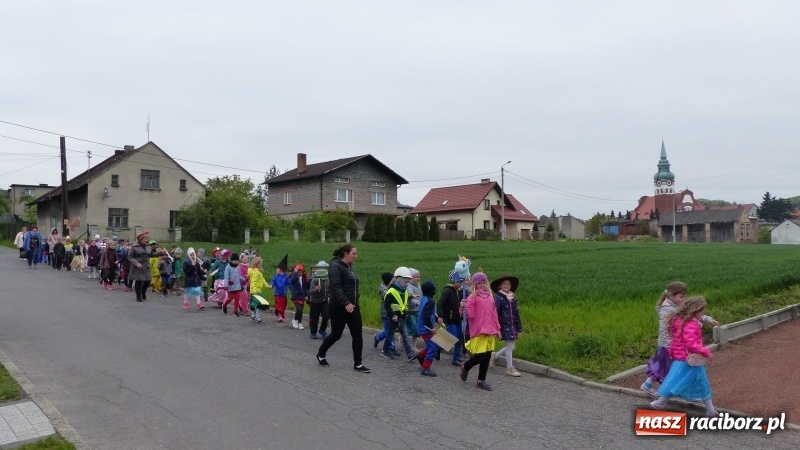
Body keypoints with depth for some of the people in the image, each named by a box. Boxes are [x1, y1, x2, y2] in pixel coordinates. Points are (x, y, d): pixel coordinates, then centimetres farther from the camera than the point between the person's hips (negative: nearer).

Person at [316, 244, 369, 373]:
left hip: (353, 306, 8)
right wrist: (345, 303, -29)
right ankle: (321, 354, 29)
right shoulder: (336, 266, -13)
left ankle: (357, 364, 10)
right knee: (336, 334, 5)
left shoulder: (349, 267, 14)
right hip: (339, 307, -8)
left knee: (357, 335, 3)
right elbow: (335, 287, -23)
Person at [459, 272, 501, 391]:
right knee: (480, 355, -8)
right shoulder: (472, 297, -4)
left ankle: (481, 380, 18)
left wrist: (497, 328, 14)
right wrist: (465, 309, -25)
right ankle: (465, 367, 21)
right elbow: (470, 315, -9)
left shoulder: (490, 297, 15)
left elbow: (494, 313, 16)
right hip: (478, 331, -6)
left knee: (487, 356, 6)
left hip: (490, 331, 6)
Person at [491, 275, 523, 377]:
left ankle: (494, 356, 33)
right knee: (510, 347, -2)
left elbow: (516, 314, 14)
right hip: (504, 326, -7)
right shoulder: (498, 298, -10)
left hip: (512, 327, 7)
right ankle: (510, 369, 12)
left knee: (510, 347, 12)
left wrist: (518, 329, 13)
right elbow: (495, 314, -14)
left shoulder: (513, 298, 10)